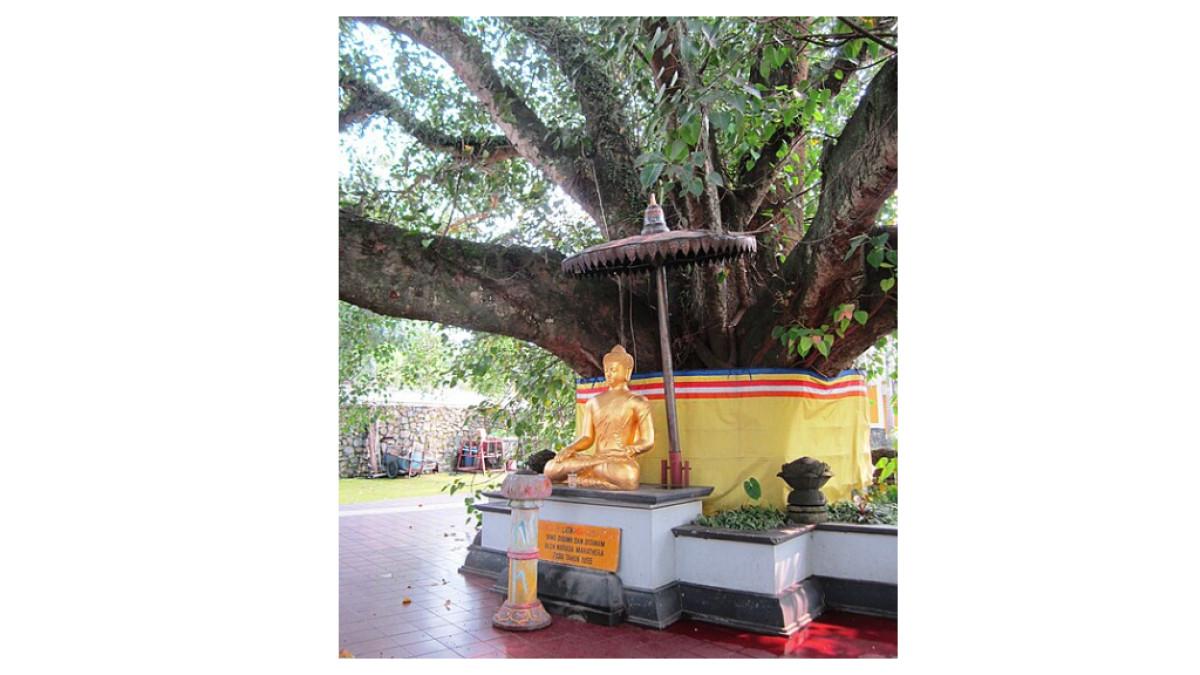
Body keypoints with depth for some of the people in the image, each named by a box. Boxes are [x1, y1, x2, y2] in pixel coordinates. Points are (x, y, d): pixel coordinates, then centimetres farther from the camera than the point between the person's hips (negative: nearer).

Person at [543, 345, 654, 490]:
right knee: (550, 468, -20)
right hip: (596, 458, 3)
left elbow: (648, 442, -1)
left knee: (629, 476, -42)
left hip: (623, 462, -3)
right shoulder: (593, 402, 20)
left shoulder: (637, 402, 6)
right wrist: (570, 448, -8)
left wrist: (626, 451, -21)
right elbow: (586, 438, 13)